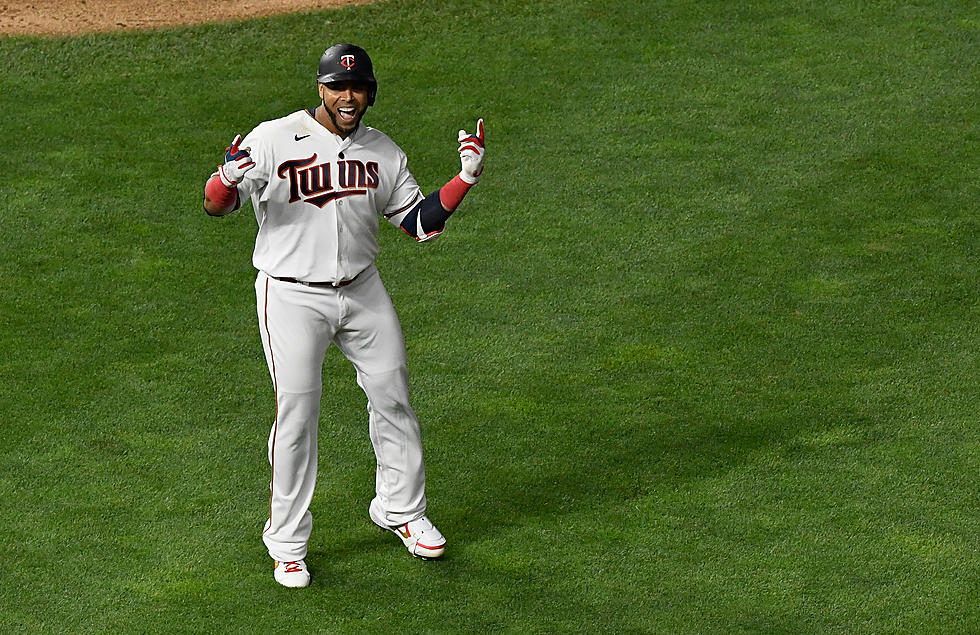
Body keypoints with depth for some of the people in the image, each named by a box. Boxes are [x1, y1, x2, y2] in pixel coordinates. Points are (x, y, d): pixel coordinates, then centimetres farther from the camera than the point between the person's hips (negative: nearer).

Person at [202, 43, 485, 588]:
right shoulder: (275, 139, -11)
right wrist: (229, 176, -41)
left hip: (362, 292, 5)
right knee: (297, 414, -6)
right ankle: (289, 544, 8)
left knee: (393, 397, 12)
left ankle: (401, 510, 33)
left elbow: (422, 223, 9)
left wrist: (466, 179, -5)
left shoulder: (383, 152, 5)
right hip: (293, 296, -5)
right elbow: (216, 205, -18)